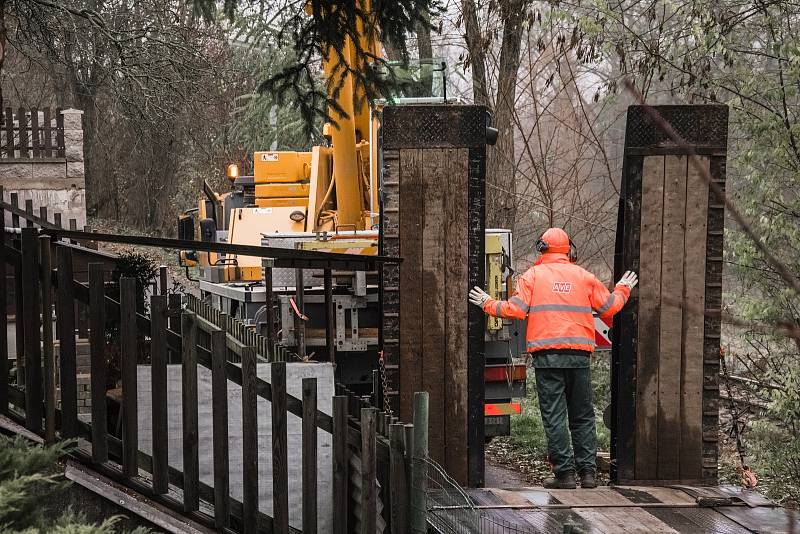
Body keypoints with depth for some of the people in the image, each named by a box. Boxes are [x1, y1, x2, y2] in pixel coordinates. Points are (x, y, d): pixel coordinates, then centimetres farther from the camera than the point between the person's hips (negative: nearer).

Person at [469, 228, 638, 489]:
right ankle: (587, 472, 10)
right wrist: (622, 290, 34)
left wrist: (489, 304, 10)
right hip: (579, 355, 2)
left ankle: (564, 472, -2)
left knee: (554, 416, 0)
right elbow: (609, 307, 15)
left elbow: (515, 309, -6)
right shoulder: (583, 276, 11)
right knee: (582, 416, 11)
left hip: (547, 356, -2)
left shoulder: (533, 275, 4)